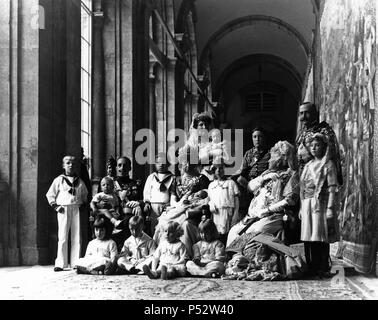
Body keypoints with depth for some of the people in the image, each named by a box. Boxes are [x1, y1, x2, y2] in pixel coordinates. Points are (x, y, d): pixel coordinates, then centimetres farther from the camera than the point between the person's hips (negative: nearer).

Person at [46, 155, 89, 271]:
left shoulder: (80, 181, 13)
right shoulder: (59, 180, 6)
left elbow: (85, 195, 24)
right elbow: (50, 194, 7)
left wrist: (83, 204, 8)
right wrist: (55, 206, -3)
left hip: (77, 209, 3)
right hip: (63, 209, -3)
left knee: (77, 237, 2)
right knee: (62, 237, -5)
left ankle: (76, 262, 7)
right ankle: (60, 263, -3)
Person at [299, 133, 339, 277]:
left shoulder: (328, 165, -1)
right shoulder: (308, 165, 17)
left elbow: (332, 189, -7)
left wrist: (330, 208, -14)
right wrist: (301, 208, 14)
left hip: (320, 204, -6)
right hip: (307, 205, 6)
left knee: (320, 237, -7)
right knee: (307, 237, 5)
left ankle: (322, 268, -2)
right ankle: (310, 267, 12)